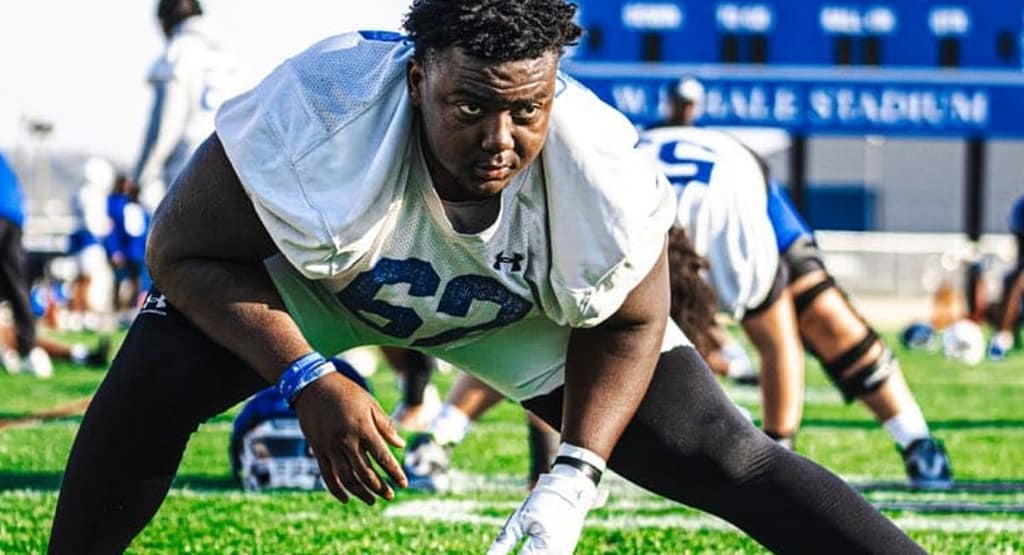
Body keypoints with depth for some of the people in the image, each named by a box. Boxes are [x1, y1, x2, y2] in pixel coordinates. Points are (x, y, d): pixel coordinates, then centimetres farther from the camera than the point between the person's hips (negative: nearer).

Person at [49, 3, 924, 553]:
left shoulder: (603, 178, -34)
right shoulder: (320, 113, -41)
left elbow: (626, 325, -12)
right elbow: (187, 251, -25)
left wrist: (574, 479, -25)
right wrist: (309, 381, -35)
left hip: (521, 310, 1)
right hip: (308, 278, -1)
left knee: (716, 455, -9)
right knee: (155, 375, -27)